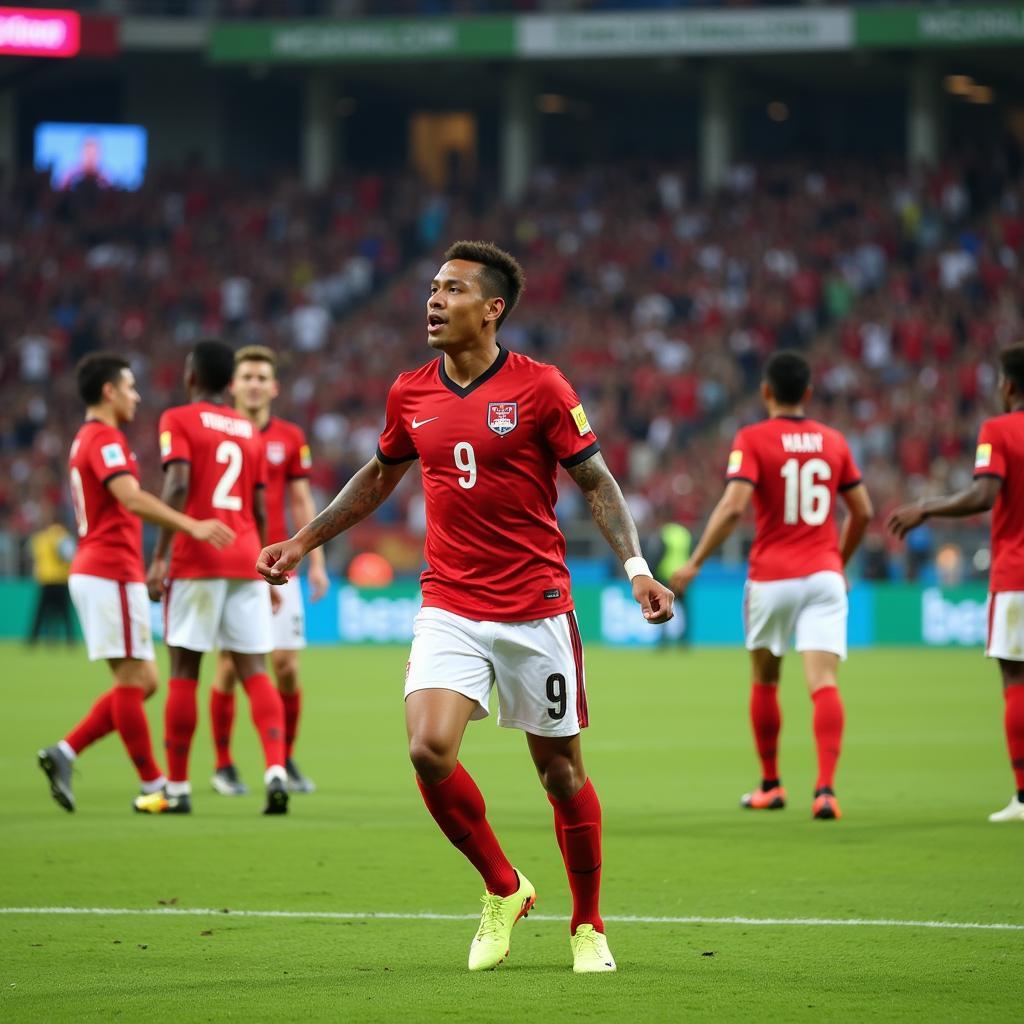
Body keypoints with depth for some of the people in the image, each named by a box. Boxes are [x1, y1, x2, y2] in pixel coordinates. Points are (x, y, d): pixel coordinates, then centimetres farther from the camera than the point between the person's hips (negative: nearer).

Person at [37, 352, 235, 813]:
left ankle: (64, 753, 5)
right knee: (134, 680, -5)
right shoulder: (104, 438, -12)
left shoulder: (88, 439, 20)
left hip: (94, 571, 10)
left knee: (140, 682, 9)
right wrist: (192, 526, -37)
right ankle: (154, 785, -2)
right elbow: (132, 499, -28)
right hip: (112, 573, -10)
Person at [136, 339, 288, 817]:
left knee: (184, 671, 3)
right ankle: (276, 770, -17)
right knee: (254, 670, 1)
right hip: (246, 560, 4)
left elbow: (178, 485, -15)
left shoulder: (179, 421, -1)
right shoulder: (250, 431, 15)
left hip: (196, 562, -4)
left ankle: (177, 789, 7)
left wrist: (160, 555, -17)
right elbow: (259, 510, 14)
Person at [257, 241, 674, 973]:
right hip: (449, 605, 3)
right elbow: (379, 478, 22)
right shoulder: (410, 394, 5)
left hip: (536, 608, -3)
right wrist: (303, 542, 25)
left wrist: (635, 566, -15)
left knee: (561, 769, 3)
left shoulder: (539, 388, -7)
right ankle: (503, 890, 7)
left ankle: (588, 927, 22)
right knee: (429, 749, -16)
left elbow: (596, 482, -3)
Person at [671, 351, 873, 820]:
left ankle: (771, 785, 27)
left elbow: (733, 506, -17)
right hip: (824, 575, 2)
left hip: (771, 578, -2)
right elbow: (863, 512, 13)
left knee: (765, 681, 17)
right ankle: (825, 788, -24)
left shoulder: (753, 439, -5)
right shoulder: (833, 441, 8)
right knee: (823, 682, -8)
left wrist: (695, 563, -12)